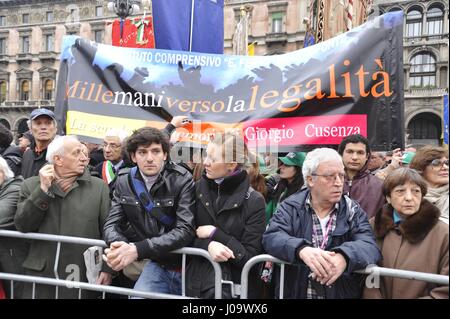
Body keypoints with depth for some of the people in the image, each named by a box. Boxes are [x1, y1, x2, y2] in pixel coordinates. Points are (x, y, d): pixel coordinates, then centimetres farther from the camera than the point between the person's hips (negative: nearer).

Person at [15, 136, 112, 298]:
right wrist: (43, 190, -12)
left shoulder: (99, 186, 1)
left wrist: (107, 268, -7)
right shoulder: (31, 185, 5)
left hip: (85, 275, 0)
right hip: (41, 274, 1)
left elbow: (108, 230, -2)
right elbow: (22, 225, -5)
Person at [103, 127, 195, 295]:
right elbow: (112, 223, -2)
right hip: (157, 263, 3)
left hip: (186, 265, -2)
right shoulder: (124, 181, -1)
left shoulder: (182, 180, -15)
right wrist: (118, 245, -25)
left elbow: (185, 230, -23)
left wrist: (137, 249, -32)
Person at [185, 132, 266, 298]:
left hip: (236, 286, -2)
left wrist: (214, 234, -14)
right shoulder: (197, 188, -1)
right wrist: (208, 246, -18)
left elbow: (251, 257, -11)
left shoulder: (254, 201, -10)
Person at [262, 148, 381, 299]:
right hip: (294, 292, 0)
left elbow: (369, 246, -10)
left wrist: (344, 256, -30)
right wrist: (302, 250, -31)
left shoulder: (353, 211, 3)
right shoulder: (291, 207, 0)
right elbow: (272, 237, -13)